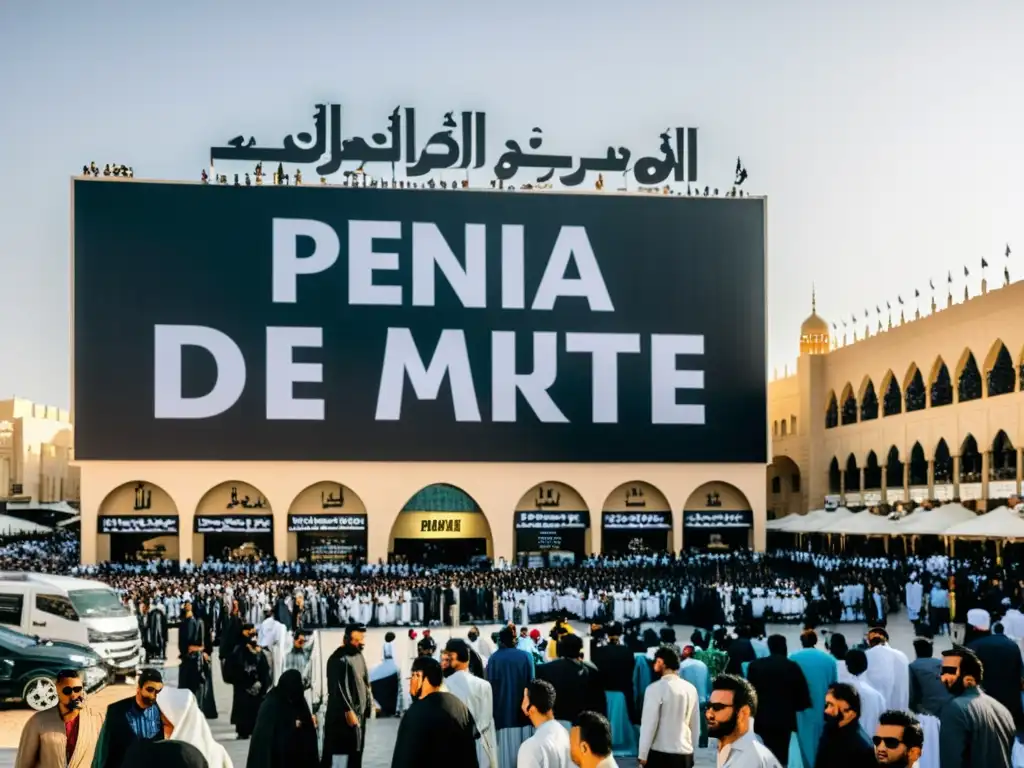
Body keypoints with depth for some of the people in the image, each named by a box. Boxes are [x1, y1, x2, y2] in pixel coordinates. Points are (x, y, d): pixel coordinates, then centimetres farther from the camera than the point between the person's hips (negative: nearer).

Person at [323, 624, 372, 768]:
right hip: (342, 713, -9)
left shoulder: (358, 655, 11)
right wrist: (348, 710, -22)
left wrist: (369, 703, 15)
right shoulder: (339, 659, -17)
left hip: (359, 711, 9)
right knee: (331, 751, -5)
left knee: (357, 750, 15)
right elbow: (338, 687, -21)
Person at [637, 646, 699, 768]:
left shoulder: (656, 688, -10)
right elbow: (696, 725, 12)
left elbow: (649, 724, -10)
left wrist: (642, 754, -3)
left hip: (660, 754, -5)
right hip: (685, 754, 5)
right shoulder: (690, 689, 7)